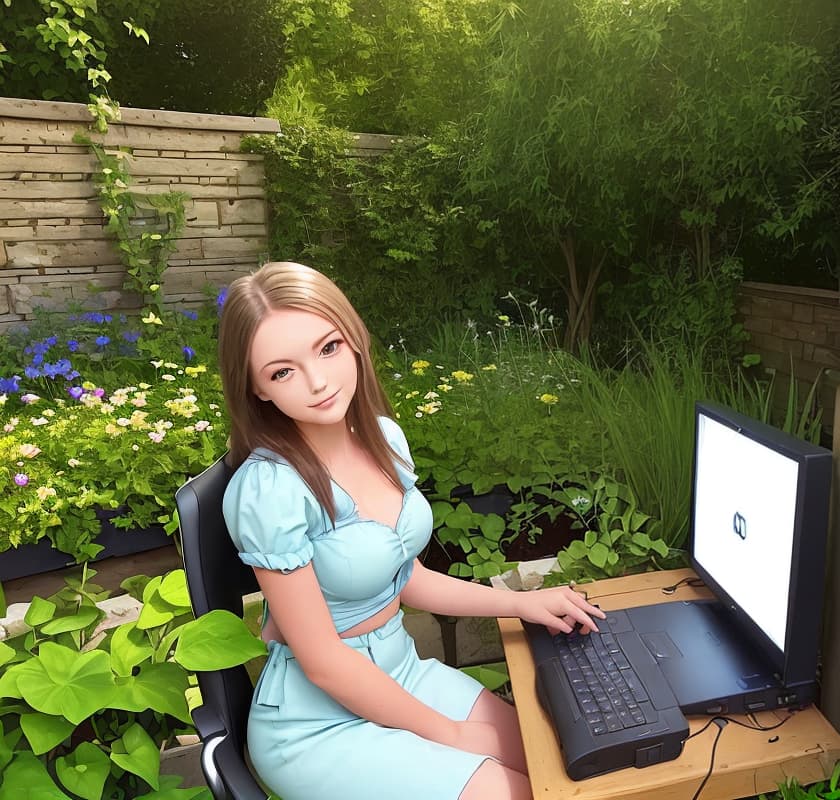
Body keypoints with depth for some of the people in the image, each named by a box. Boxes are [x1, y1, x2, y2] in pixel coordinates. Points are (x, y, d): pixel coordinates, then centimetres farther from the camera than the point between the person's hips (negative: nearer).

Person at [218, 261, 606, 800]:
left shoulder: (383, 436, -5)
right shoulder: (269, 488, -27)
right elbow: (324, 663, -21)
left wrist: (519, 603, 2)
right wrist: (448, 734, -11)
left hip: (401, 670, 6)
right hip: (318, 723, -6)